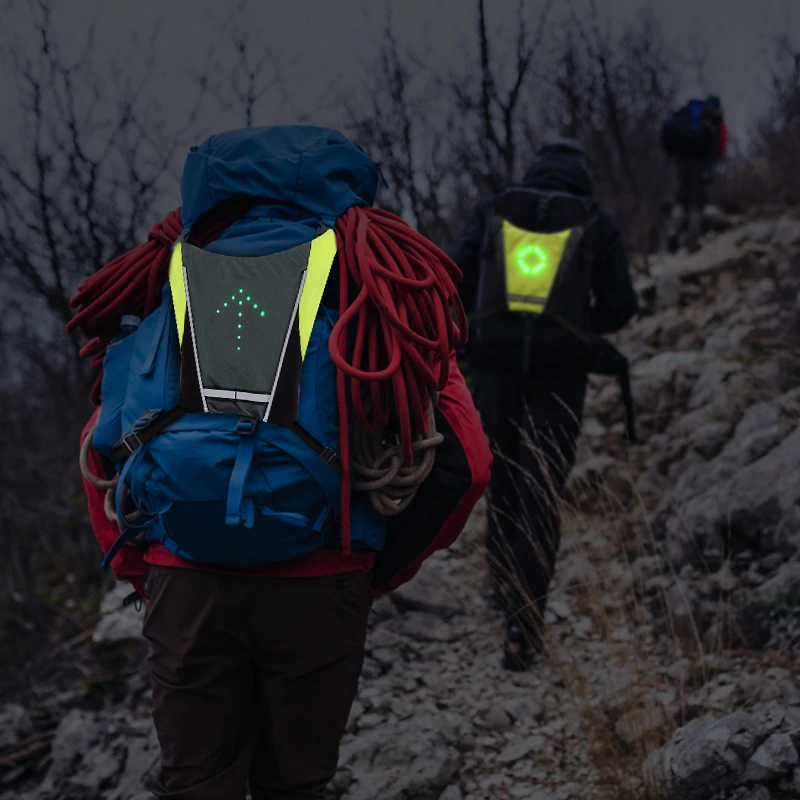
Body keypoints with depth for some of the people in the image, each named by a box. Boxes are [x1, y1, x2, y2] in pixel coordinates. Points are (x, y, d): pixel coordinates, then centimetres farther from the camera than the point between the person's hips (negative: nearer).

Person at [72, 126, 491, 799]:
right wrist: (382, 572, 14)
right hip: (318, 589, -1)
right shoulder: (375, 283, 8)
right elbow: (462, 461, 3)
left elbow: (101, 448, 15)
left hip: (184, 584, 2)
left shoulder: (170, 275, 15)